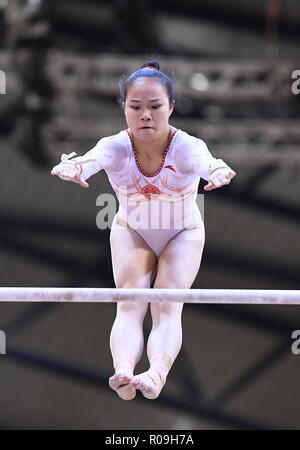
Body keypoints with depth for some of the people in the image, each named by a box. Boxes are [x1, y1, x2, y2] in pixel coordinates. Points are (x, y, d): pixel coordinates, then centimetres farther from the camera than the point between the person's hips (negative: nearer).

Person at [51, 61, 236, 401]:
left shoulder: (187, 147, -30)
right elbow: (92, 160, -48)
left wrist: (219, 172, -78)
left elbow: (206, 162, -52)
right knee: (128, 305, -23)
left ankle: (157, 374, -46)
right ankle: (123, 371, -46)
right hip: (131, 231, 1)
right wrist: (73, 167, -74)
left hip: (183, 235, -1)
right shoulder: (116, 147, -27)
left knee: (167, 307, -24)